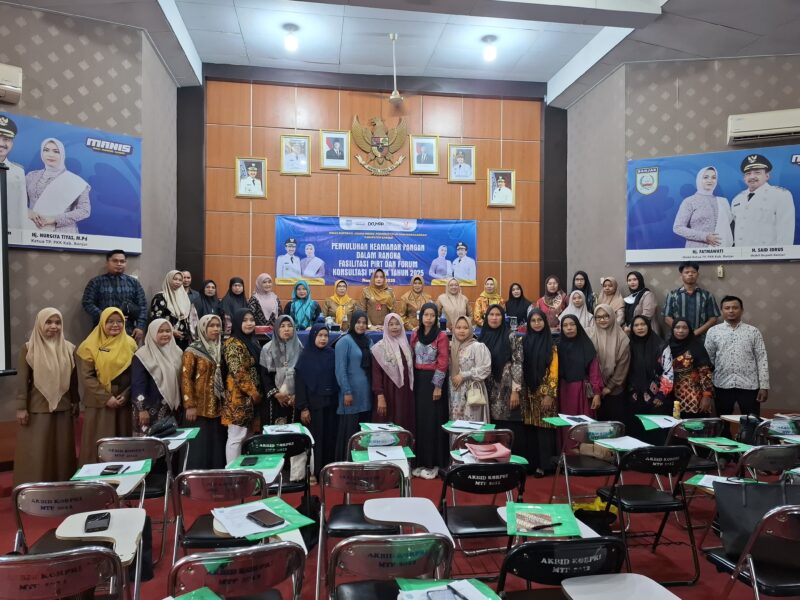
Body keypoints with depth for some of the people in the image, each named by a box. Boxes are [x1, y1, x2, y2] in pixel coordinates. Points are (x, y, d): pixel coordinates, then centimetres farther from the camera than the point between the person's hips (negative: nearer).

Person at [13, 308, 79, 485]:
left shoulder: (69, 348, 4)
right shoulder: (29, 348, -4)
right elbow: (22, 380, -5)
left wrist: (75, 402, 10)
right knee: (35, 454, 3)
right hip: (36, 409, -3)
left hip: (63, 409, 3)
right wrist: (21, 408, -8)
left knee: (62, 452, 10)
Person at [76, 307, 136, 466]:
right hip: (99, 403, -2)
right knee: (99, 445, 1)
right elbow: (87, 377, -8)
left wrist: (126, 395, -8)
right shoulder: (90, 346, -3)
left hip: (124, 402, 3)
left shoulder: (130, 344, 6)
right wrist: (106, 398, -13)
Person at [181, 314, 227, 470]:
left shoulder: (220, 350, 13)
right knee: (199, 445, -2)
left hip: (218, 406, 5)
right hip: (200, 407, -5)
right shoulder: (192, 351, -4)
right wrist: (190, 405, -15)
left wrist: (226, 401, 11)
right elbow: (185, 378, -9)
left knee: (217, 445, 7)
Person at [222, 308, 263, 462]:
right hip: (238, 396, -9)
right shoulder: (233, 344, -12)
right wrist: (254, 393, -15)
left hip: (249, 397, 9)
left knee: (245, 436, 13)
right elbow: (238, 372, -19)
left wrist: (257, 393, 12)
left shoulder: (252, 341, 13)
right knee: (236, 437, -3)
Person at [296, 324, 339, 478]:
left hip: (330, 403, 3)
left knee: (330, 437, 6)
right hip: (313, 404, -3)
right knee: (314, 438, 2)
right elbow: (300, 383, -6)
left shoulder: (332, 354, 5)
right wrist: (303, 407, -11)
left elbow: (337, 378, 7)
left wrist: (338, 399, 0)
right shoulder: (305, 356, -3)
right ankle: (313, 472, 12)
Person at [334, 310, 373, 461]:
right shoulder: (345, 341, -7)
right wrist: (346, 392, -17)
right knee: (349, 430, -1)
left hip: (366, 393, 6)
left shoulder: (369, 342, 14)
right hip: (351, 393, -6)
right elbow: (340, 369, -12)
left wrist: (374, 389, 10)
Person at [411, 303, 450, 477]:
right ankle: (420, 461, 18)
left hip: (433, 380, -5)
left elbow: (443, 362, -11)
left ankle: (432, 463, 10)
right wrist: (411, 379, 5)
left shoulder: (441, 336, -8)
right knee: (418, 420, 8)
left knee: (432, 420, 1)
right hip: (417, 379, 5)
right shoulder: (415, 334, 7)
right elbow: (411, 357, 11)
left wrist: (438, 385, -15)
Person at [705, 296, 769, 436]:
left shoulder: (753, 332, 3)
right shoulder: (713, 332, 3)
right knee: (723, 424, 11)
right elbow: (708, 359, 6)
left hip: (749, 385, 0)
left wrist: (764, 386, -4)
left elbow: (762, 359, 1)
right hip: (723, 385, 1)